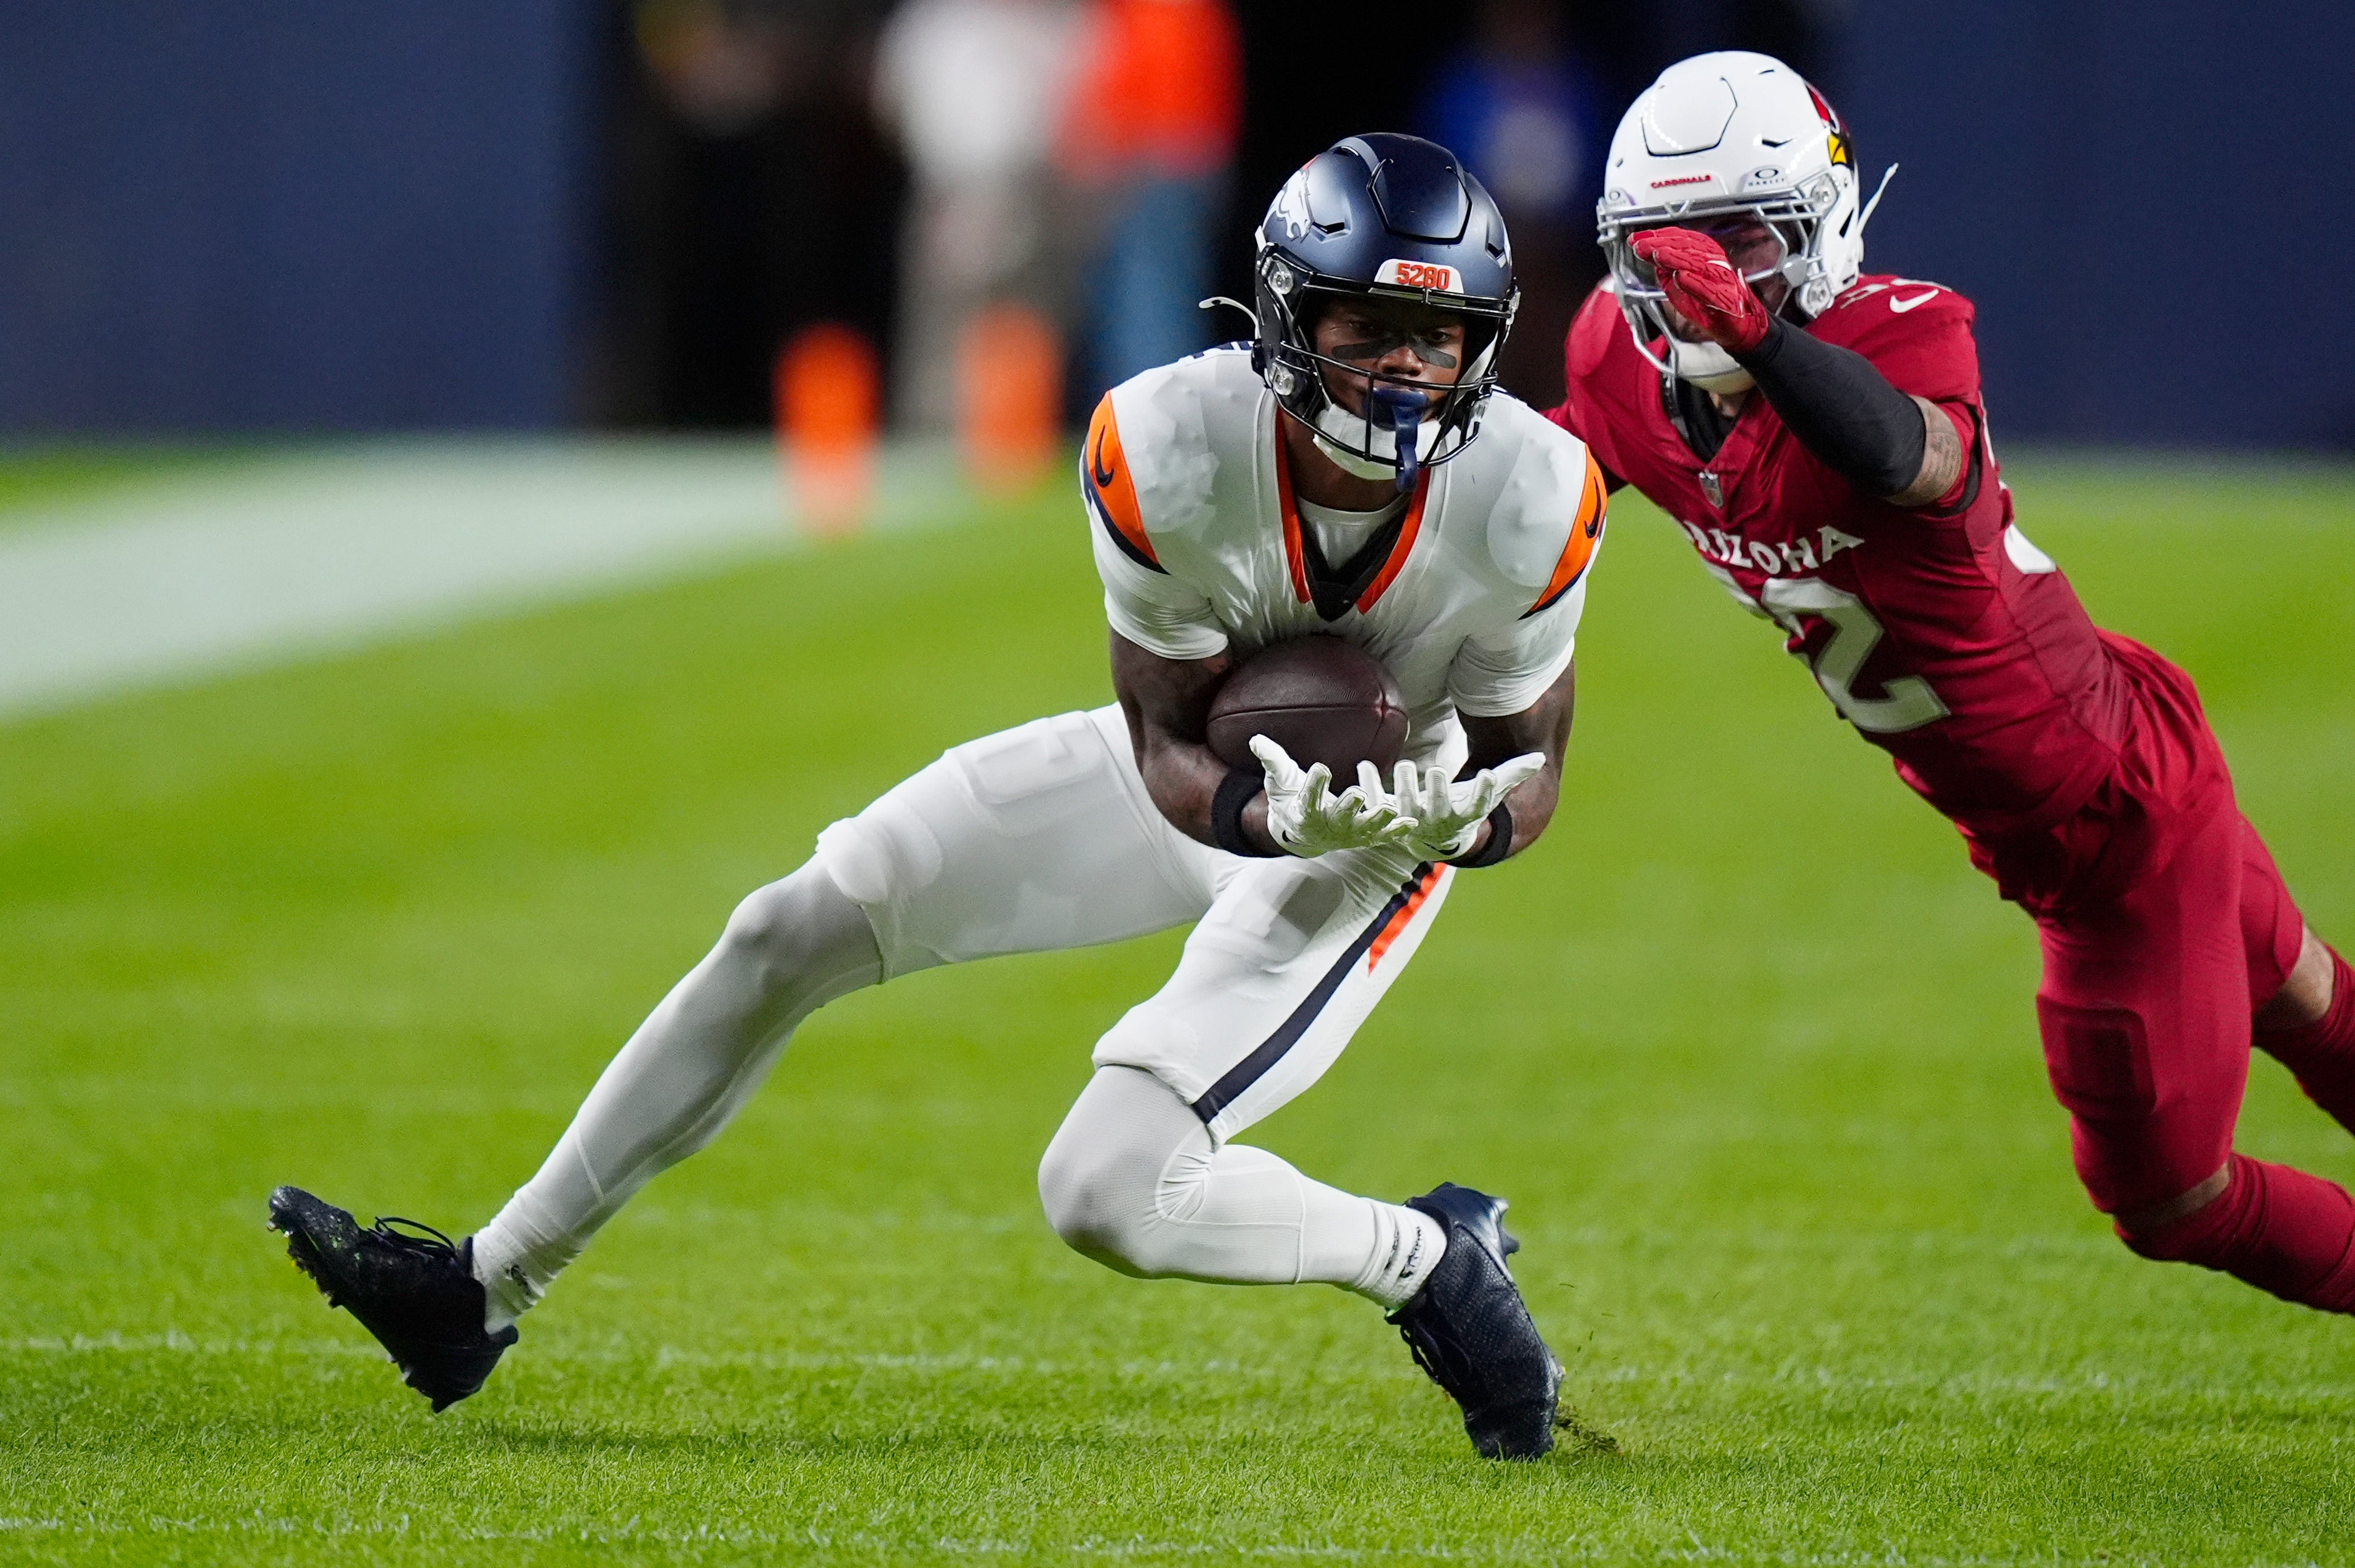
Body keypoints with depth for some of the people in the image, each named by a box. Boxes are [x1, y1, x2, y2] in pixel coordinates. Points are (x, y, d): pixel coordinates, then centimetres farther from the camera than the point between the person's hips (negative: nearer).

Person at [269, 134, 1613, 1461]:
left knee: (1106, 1190, -22)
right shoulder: (1166, 450, -30)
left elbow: (1527, 770, -14)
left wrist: (1464, 820, -37)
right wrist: (1275, 813, -41)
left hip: (1385, 821, -3)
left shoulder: (1530, 499, -31)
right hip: (1211, 773, 3)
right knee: (793, 936, 1)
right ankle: (486, 1290, 14)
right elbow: (1170, 751, -19)